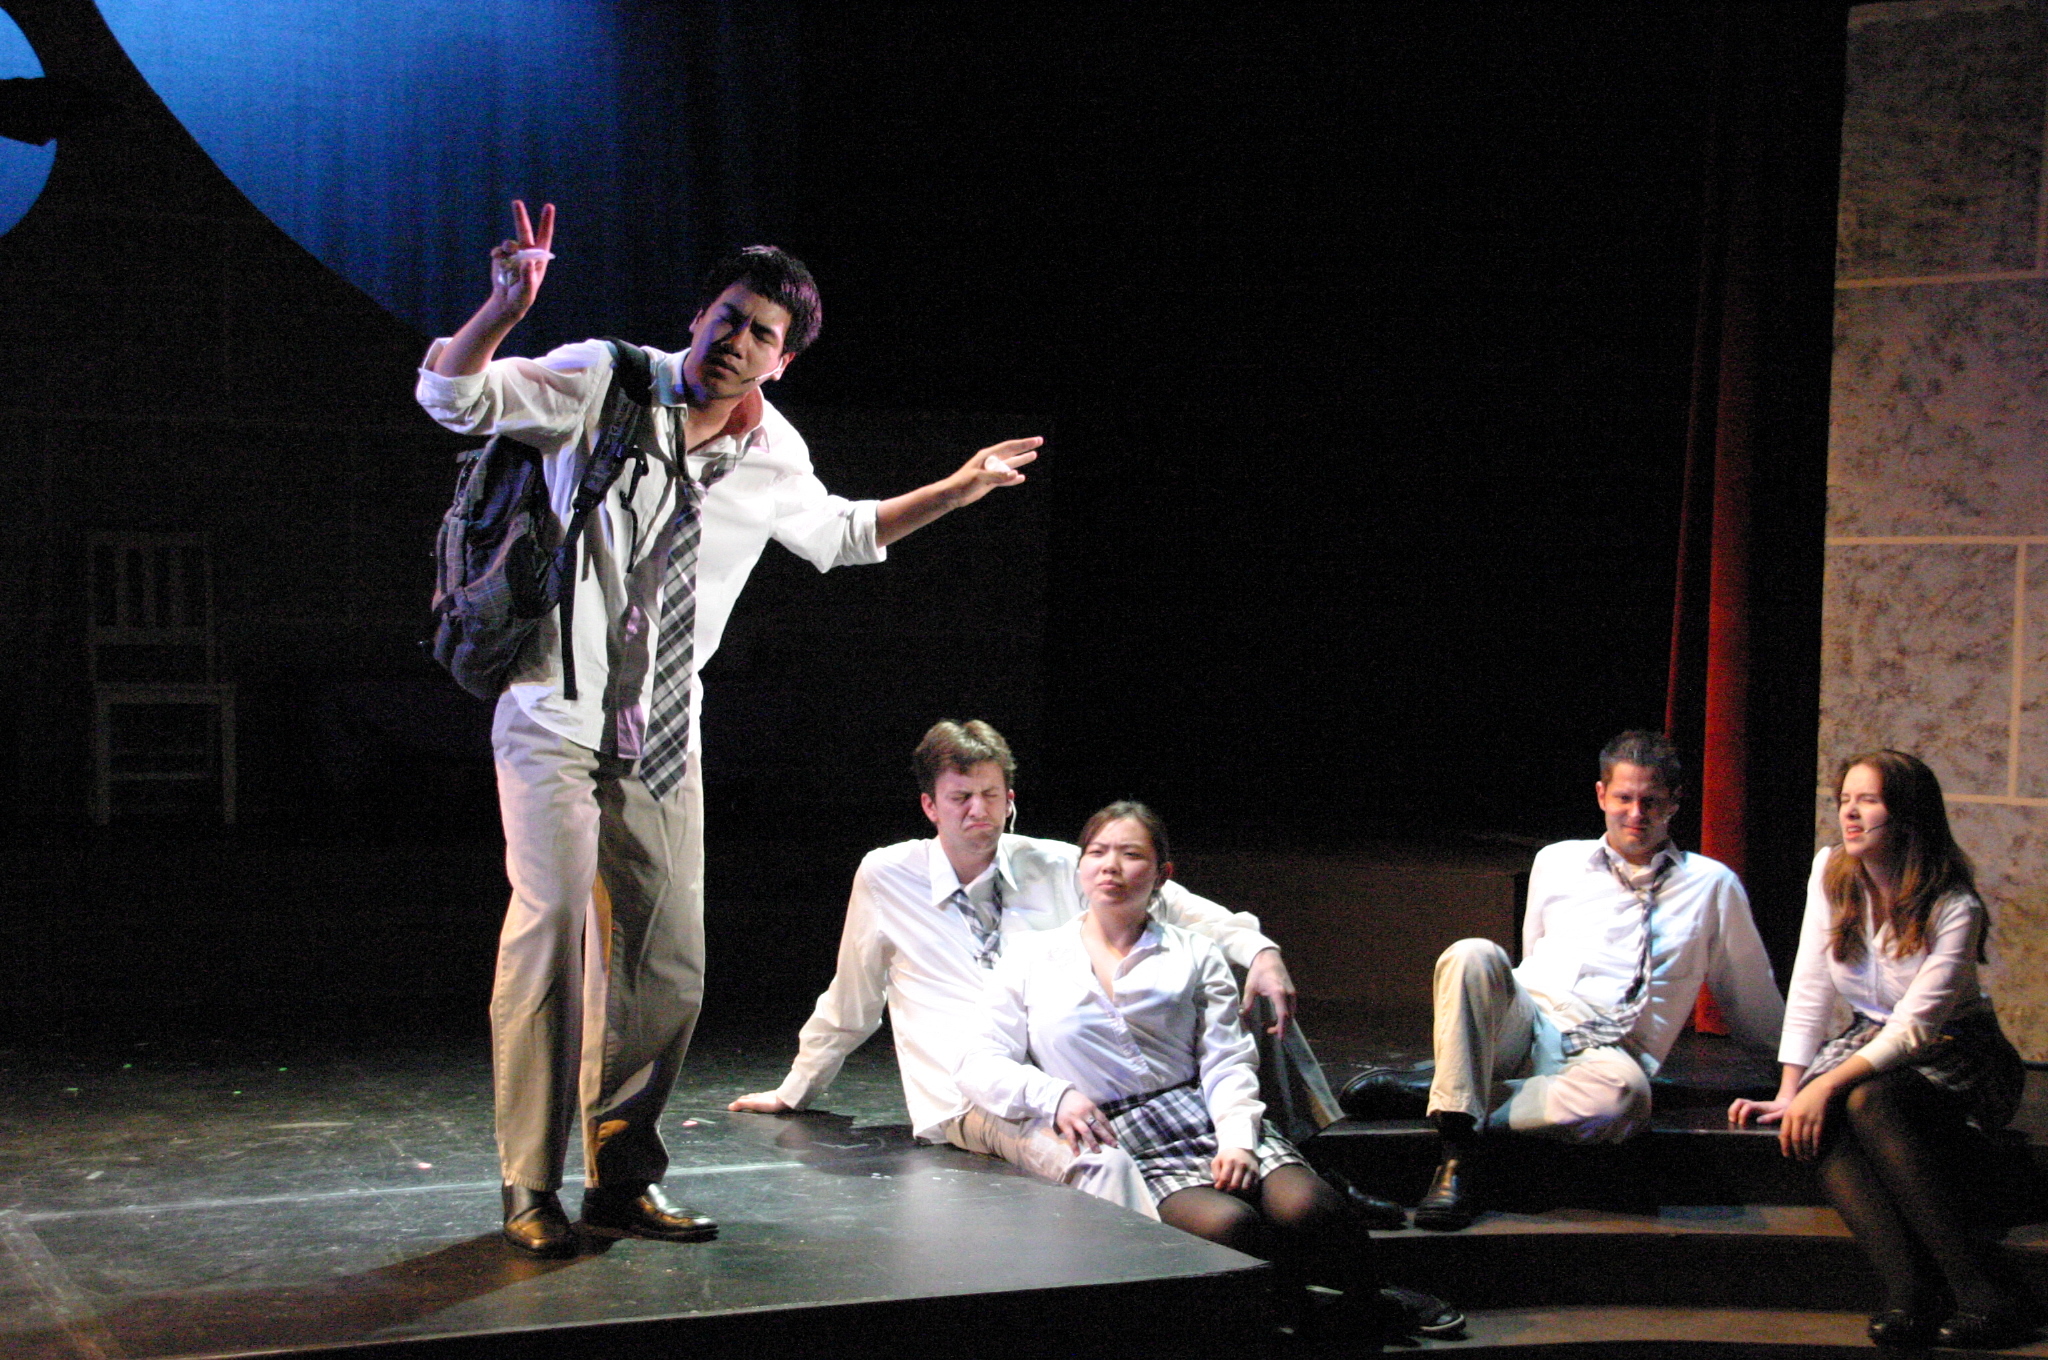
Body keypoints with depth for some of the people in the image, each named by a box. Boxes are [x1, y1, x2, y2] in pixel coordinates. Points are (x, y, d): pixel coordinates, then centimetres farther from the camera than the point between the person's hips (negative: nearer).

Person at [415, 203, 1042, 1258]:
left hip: (664, 739, 5)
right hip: (556, 721, -5)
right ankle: (530, 1186, -3)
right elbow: (451, 396, -13)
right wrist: (506, 309, -31)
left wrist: (959, 489, 18)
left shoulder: (775, 461, 5)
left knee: (668, 968, 5)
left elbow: (839, 534, 25)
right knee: (551, 930, -16)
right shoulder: (600, 384, -8)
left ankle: (620, 1179, 22)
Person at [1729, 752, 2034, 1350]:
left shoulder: (1954, 908, -15)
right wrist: (1789, 1092, -6)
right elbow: (1810, 990, 2)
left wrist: (1828, 1084, -32)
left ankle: (1979, 1292, -38)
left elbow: (1916, 1026, -22)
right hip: (1868, 1045, 5)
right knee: (1817, 1121, -30)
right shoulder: (1831, 873, 0)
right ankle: (1911, 1292, -42)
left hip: (1953, 1055, -5)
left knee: (1865, 1101, -37)